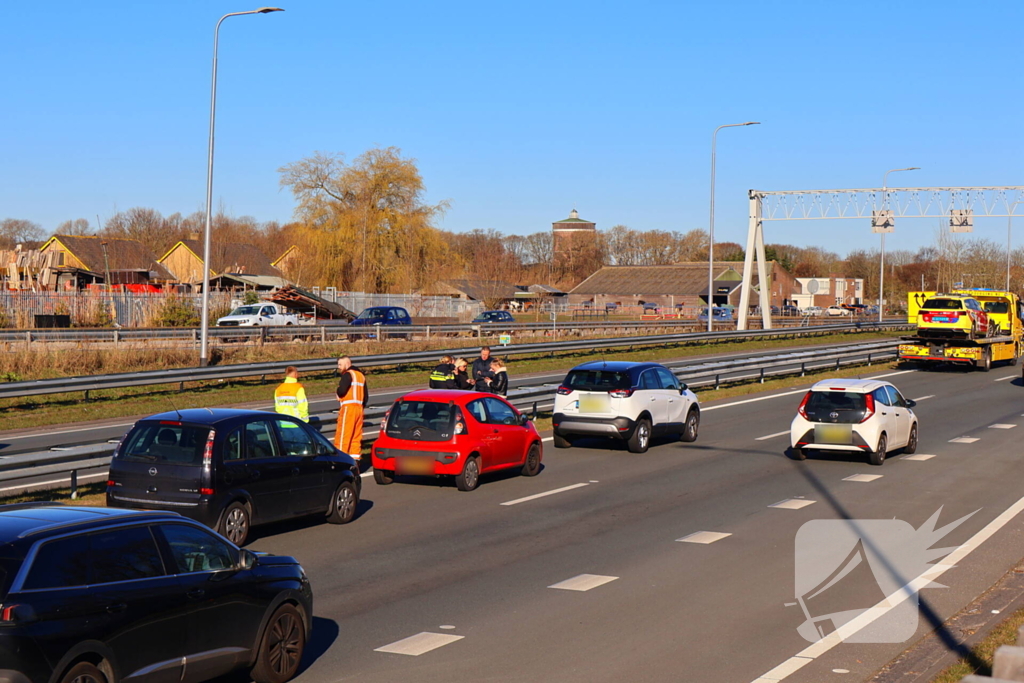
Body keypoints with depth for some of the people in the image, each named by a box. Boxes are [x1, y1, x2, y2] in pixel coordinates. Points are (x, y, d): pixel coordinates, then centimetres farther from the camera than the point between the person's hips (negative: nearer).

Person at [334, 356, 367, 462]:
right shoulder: (361, 375, 19)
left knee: (342, 434, -7)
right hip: (359, 407, 9)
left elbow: (341, 391, -21)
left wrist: (338, 391, 1)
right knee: (356, 436, 9)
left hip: (348, 407, -9)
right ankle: (356, 457, 8)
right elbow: (366, 395, 20)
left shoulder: (348, 375, -8)